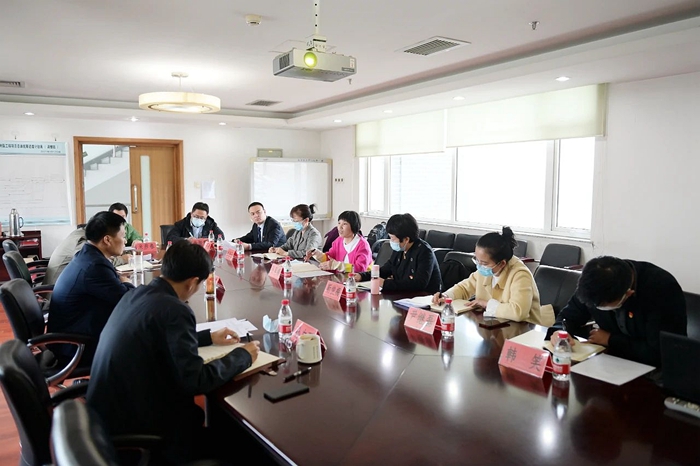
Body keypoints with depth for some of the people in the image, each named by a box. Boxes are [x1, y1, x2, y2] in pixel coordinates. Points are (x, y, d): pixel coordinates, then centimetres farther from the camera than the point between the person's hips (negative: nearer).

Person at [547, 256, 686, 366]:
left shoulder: (663, 289, -26)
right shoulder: (597, 282, -12)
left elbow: (661, 352, -27)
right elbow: (570, 315, 1)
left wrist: (611, 340, -17)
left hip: (655, 370, -3)